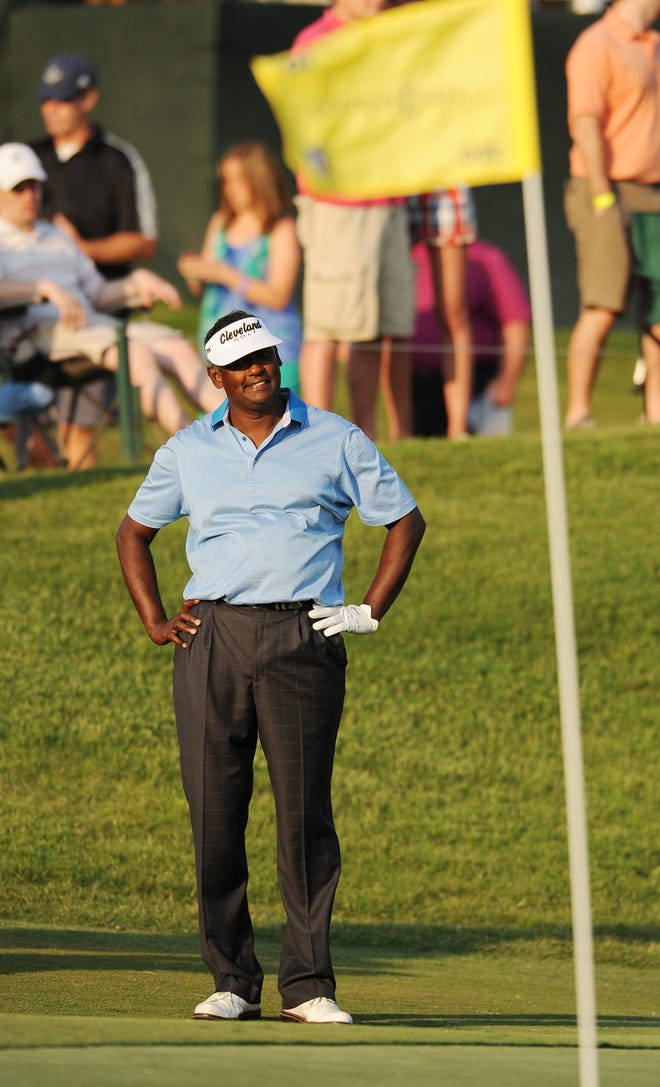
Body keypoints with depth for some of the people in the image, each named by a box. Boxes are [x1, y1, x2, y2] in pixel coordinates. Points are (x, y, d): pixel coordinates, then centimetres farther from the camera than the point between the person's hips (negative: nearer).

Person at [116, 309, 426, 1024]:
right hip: (211, 638, 2)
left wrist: (370, 612, 3)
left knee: (305, 813, -6)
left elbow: (406, 521, 13)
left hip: (303, 638, -2)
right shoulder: (188, 450, 14)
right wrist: (154, 622, 12)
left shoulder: (335, 441, 8)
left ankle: (307, 985, -3)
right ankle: (231, 982, 5)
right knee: (214, 814, -1)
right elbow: (134, 531, 24)